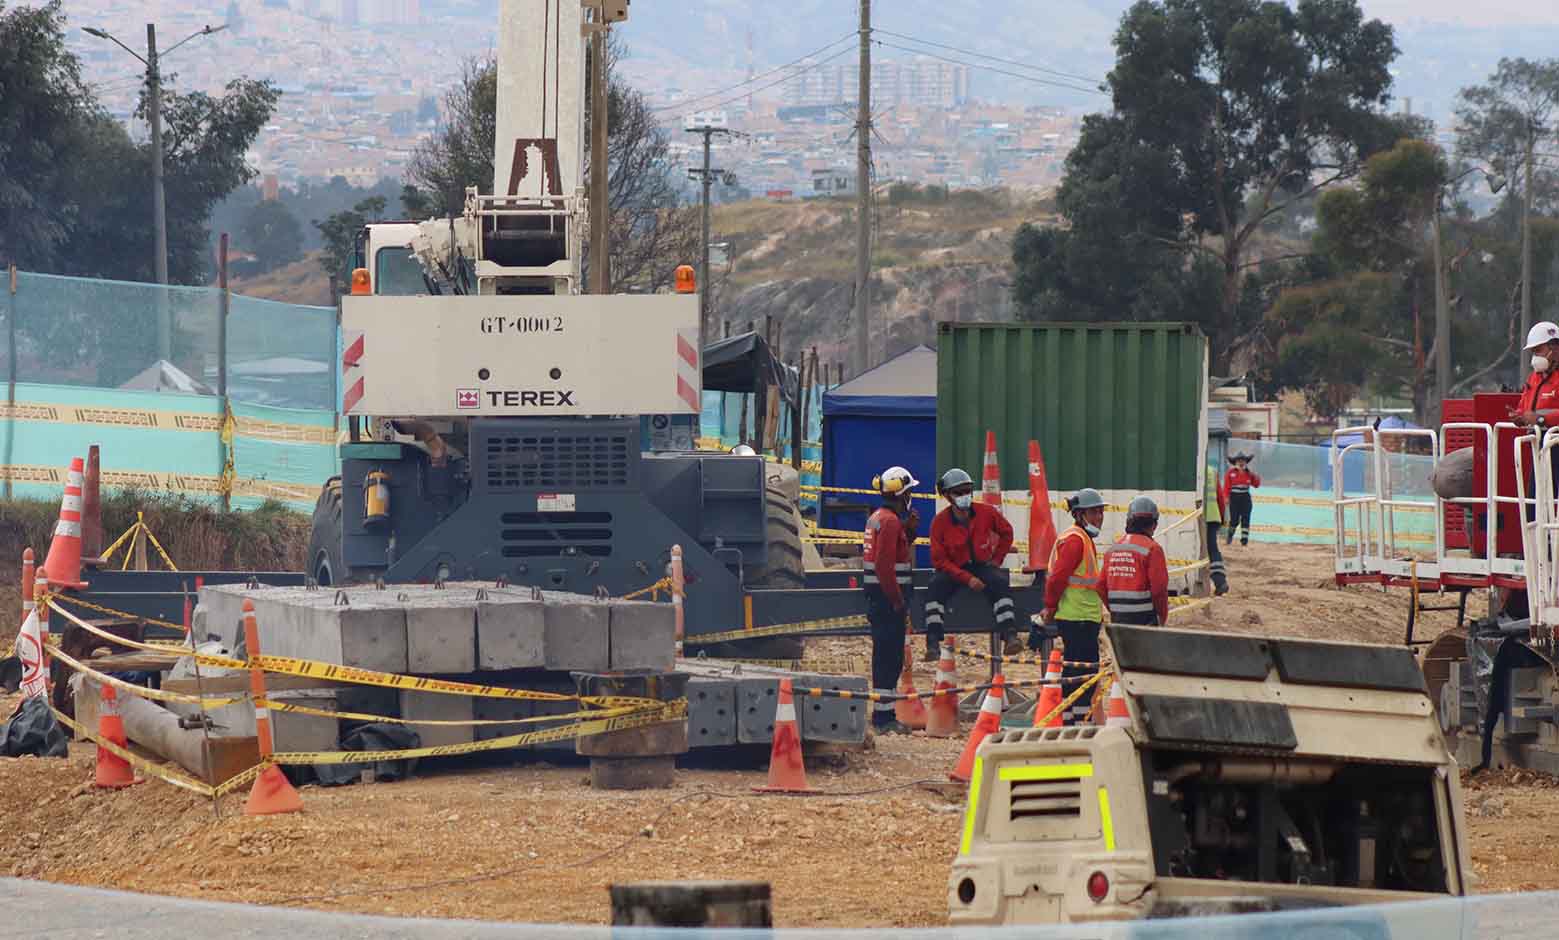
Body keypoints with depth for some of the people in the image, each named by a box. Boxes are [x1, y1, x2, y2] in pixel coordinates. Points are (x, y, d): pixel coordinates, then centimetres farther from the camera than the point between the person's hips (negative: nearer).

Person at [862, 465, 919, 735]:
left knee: (886, 656, 14)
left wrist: (909, 529, 11)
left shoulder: (878, 518, 16)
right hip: (888, 597, -10)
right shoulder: (890, 521, -15)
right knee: (889, 655, -8)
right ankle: (883, 718, -8)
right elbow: (885, 565, -22)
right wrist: (897, 600, -19)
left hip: (878, 596, 10)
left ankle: (883, 715, 18)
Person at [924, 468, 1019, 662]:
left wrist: (997, 559, 6)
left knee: (1000, 583, -29)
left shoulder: (987, 512, -5)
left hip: (983, 565, 1)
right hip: (954, 569, -1)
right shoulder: (940, 522, -10)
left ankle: (1010, 636, -37)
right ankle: (933, 644, -36)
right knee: (936, 587, -30)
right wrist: (967, 579, -20)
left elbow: (1006, 532, 14)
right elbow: (939, 560, -11)